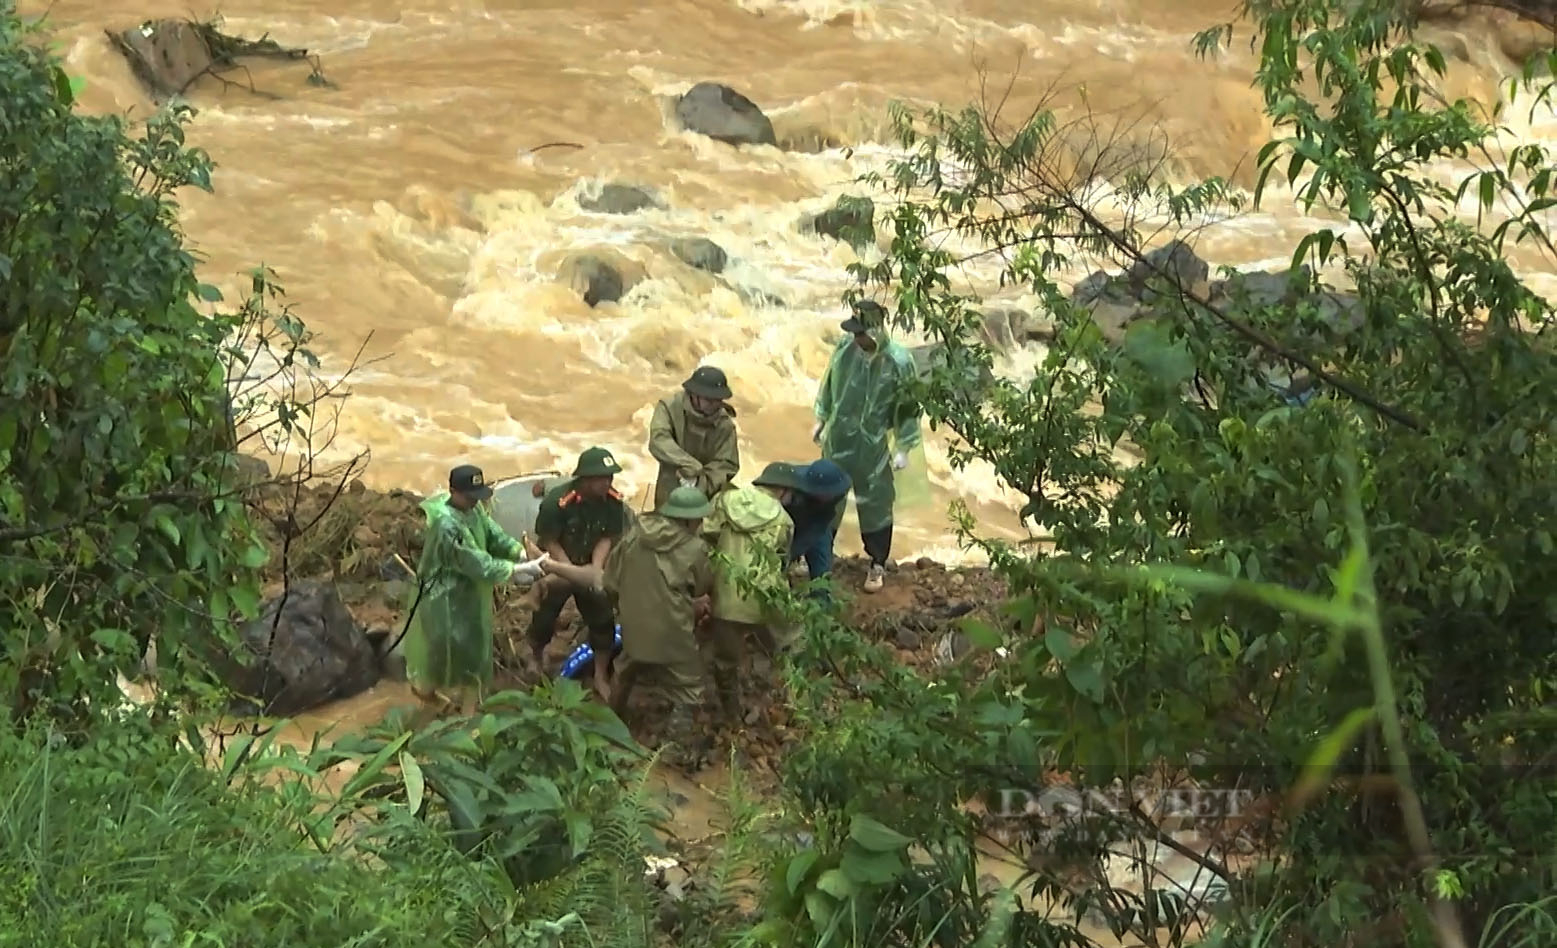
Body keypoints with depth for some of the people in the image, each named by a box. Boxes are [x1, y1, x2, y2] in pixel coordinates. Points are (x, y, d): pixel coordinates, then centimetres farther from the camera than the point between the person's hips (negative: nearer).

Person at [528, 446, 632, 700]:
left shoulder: (613, 502, -20)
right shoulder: (557, 502, -31)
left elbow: (607, 538, -10)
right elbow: (548, 542, -23)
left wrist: (596, 569, -25)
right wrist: (574, 575, -25)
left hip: (590, 567, 3)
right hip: (557, 566, -3)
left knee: (603, 619, 3)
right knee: (545, 617, 6)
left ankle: (601, 676, 20)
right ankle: (536, 658, 38)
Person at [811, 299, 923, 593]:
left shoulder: (898, 361, -20)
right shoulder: (846, 348, -8)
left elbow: (908, 407, -11)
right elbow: (829, 384, 9)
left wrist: (903, 448, -9)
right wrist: (821, 419, 15)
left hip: (872, 446, -4)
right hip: (838, 439, 4)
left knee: (875, 504, 6)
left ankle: (878, 565, 21)